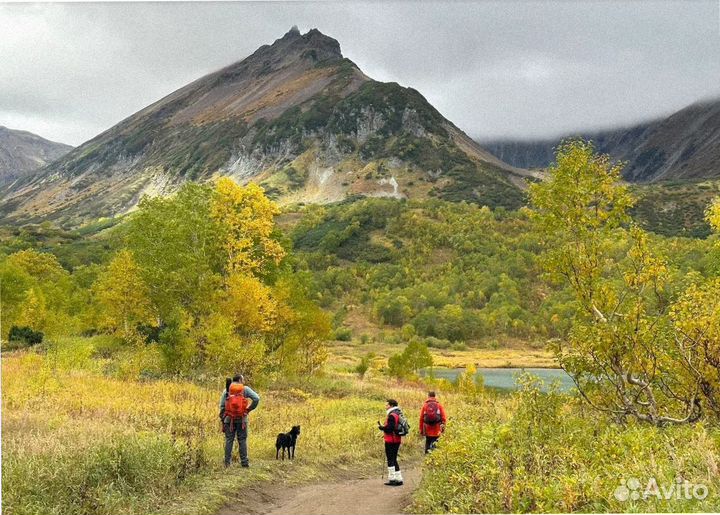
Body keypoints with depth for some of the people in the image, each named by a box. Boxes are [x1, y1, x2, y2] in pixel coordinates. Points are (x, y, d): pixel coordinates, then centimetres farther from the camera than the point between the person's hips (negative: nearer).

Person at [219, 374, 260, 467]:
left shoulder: (227, 390, 8)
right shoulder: (245, 389, 1)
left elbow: (222, 405, 6)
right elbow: (256, 398, -10)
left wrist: (222, 419, 11)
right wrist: (249, 409, 1)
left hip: (229, 418, 2)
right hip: (241, 419, -2)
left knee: (229, 440, 6)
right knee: (242, 440, 4)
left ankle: (227, 462, 5)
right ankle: (244, 461, 4)